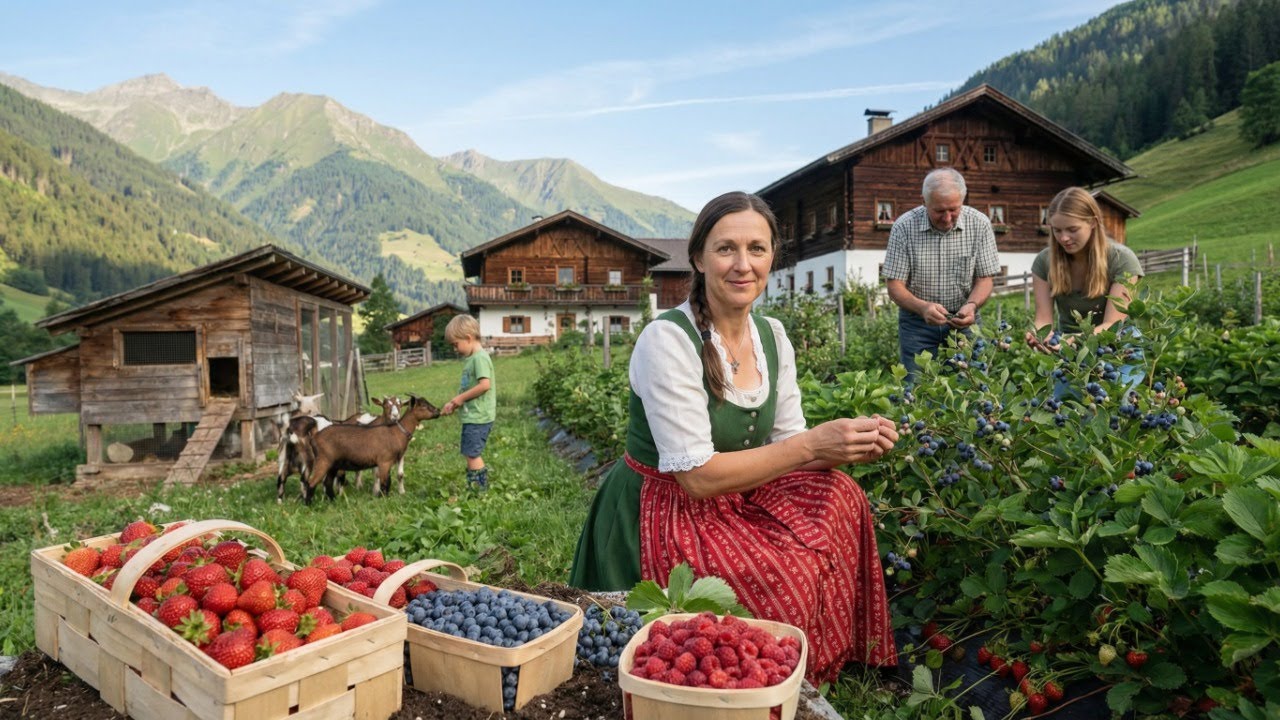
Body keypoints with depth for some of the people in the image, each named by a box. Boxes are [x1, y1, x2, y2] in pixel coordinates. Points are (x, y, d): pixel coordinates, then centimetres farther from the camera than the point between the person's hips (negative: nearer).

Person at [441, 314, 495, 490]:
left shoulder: (480, 358, -15)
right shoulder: (470, 359, 15)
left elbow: (485, 384, -26)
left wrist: (460, 398, -16)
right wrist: (453, 403, 7)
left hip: (479, 416, -10)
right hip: (472, 415, 10)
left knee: (472, 454, -7)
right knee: (470, 454, 15)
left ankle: (480, 488, 0)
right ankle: (473, 486, 22)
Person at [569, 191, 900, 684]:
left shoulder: (772, 336, 1)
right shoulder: (667, 339, -22)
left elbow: (787, 442, 5)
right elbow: (696, 476, -24)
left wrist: (852, 445, -16)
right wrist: (813, 445, -25)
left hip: (737, 497, 7)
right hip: (664, 512, -7)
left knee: (839, 497, -12)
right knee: (790, 581, -25)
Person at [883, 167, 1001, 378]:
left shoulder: (980, 224, -8)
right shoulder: (904, 227, -12)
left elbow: (985, 279, -2)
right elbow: (895, 286, -12)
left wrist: (972, 305, -24)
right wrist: (922, 307, -30)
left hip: (964, 320, 1)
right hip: (917, 321, -1)